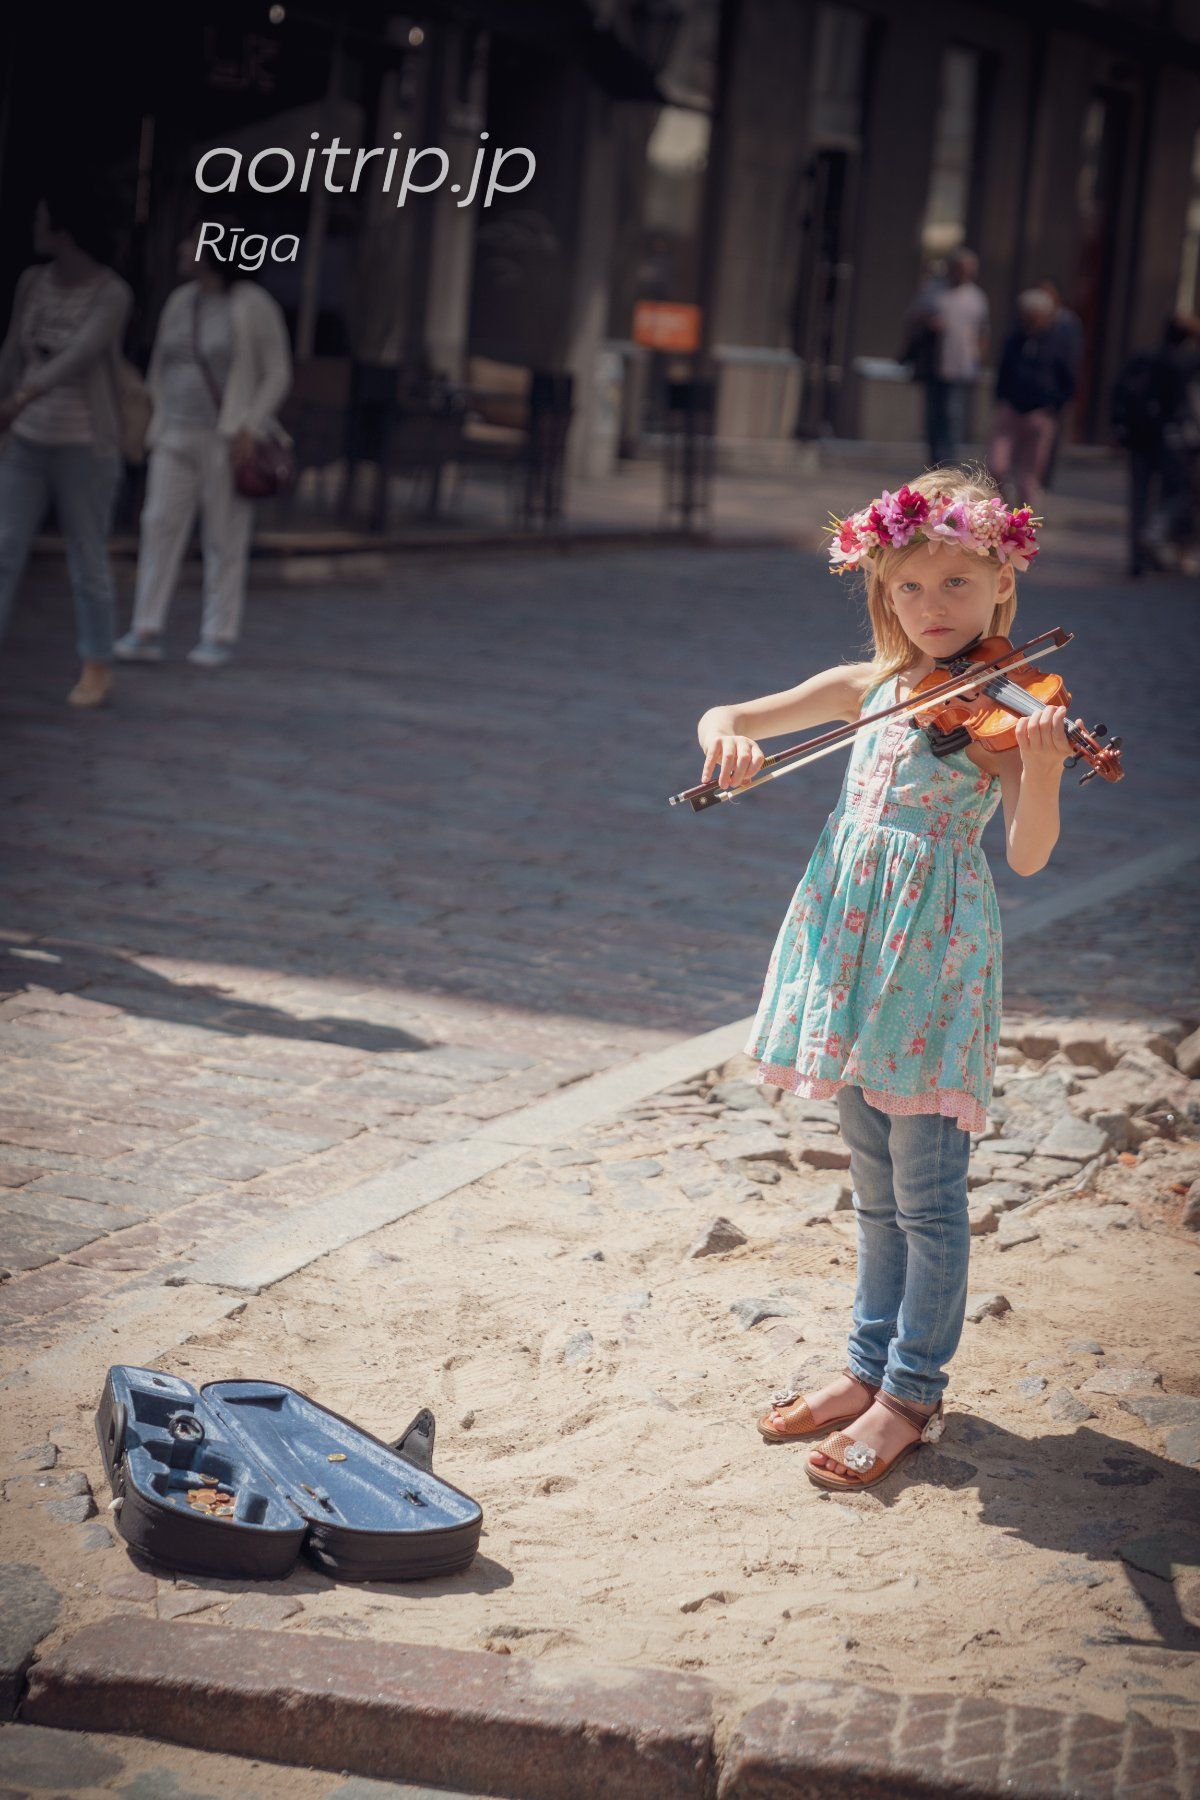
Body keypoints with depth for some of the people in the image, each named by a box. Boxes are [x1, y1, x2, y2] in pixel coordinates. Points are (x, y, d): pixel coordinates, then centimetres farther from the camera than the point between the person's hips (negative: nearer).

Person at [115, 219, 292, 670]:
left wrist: (249, 428, -16)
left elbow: (278, 374, -7)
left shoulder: (253, 305, -8)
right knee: (160, 527, -5)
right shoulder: (180, 302, 9)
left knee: (225, 539, -1)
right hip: (176, 437, 5)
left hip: (228, 441, -5)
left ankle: (218, 637, 7)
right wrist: (155, 425, 11)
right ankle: (146, 633, -6)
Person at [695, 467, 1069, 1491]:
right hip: (849, 940, 6)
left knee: (927, 1193, 0)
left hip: (932, 953, -6)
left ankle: (913, 1394, 11)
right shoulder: (868, 688, 8)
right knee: (876, 1186, 17)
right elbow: (724, 718, 11)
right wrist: (728, 738, -12)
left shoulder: (1009, 710, -7)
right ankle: (871, 1364, 28)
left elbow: (1028, 853, -17)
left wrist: (1042, 772, -36)